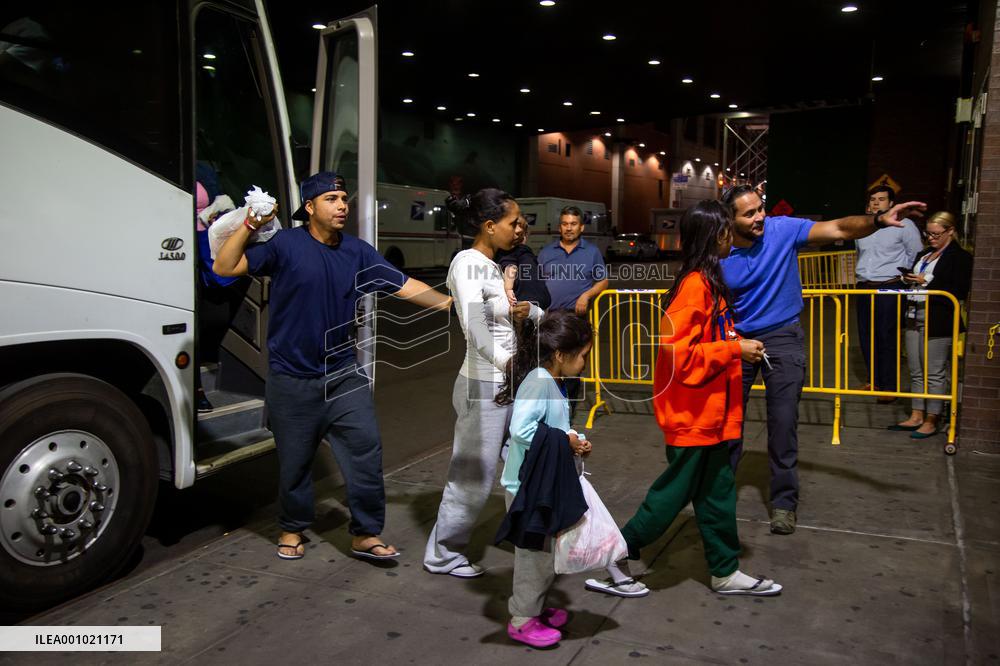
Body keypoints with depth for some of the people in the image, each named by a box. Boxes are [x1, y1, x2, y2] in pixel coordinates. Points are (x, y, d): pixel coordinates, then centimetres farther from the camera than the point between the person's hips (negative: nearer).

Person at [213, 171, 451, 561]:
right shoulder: (286, 244, -8)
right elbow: (224, 268, -10)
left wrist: (451, 304, -7)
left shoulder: (358, 252, 2)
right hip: (292, 379, -3)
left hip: (344, 375, 3)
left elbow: (403, 286, 0)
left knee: (366, 452, -1)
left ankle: (366, 534, 13)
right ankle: (292, 528, 34)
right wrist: (249, 226, -22)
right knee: (294, 460, 11)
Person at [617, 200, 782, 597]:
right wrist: (735, 349, -19)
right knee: (675, 491, 3)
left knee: (717, 492, 17)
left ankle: (726, 572, 29)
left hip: (714, 412, 10)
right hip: (693, 415, -10)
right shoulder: (694, 285, -19)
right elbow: (678, 352, -25)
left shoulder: (709, 282, 11)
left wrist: (739, 347, 9)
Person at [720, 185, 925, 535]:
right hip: (738, 339, 2)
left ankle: (784, 501, 12)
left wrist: (879, 220, -35)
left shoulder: (783, 229, -13)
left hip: (782, 338, -1)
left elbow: (839, 229, -19)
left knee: (783, 423, -3)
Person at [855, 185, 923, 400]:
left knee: (887, 339, -5)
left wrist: (905, 279, 0)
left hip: (890, 288, -6)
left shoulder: (904, 225, -3)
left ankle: (889, 386, 4)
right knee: (866, 337, 10)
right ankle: (873, 380, 24)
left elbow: (916, 256, 0)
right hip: (864, 288, 6)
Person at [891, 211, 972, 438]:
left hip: (938, 322, -7)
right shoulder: (923, 254, 18)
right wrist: (908, 279, 4)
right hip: (915, 317, 8)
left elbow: (959, 292, -13)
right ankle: (917, 416, 19)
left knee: (935, 373, -1)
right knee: (916, 372, 11)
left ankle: (932, 420, 8)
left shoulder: (960, 257, -5)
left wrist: (926, 283, -16)